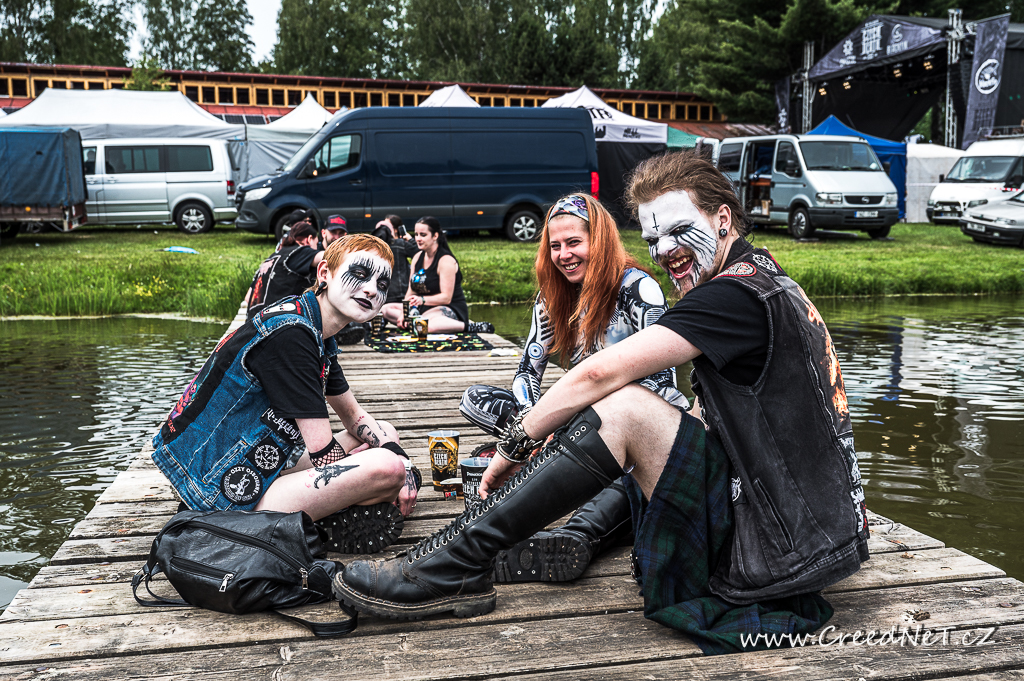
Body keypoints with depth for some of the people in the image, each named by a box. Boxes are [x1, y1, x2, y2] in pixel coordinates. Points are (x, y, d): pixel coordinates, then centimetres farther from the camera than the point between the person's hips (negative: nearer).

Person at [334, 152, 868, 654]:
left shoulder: (737, 293, -15)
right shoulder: (764, 279, 16)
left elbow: (600, 373, -19)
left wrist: (515, 444, -7)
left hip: (788, 543, -10)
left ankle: (451, 567, -18)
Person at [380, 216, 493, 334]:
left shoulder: (446, 260, -15)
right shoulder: (417, 257, 9)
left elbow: (446, 297, -20)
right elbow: (411, 290, 9)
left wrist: (422, 300, -34)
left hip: (451, 310, -9)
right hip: (425, 308, 9)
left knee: (428, 325, -42)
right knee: (387, 309, 5)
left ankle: (469, 327, -26)